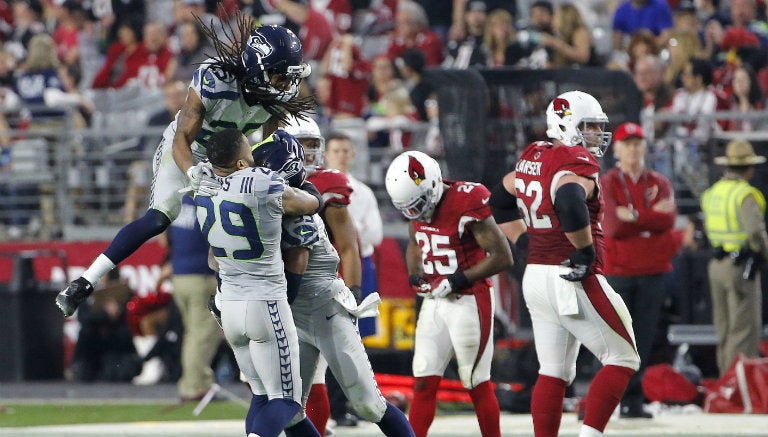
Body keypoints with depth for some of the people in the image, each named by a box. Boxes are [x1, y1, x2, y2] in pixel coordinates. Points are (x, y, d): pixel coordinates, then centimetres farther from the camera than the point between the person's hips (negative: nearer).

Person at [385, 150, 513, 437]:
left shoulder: (467, 204, -21)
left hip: (469, 302, -7)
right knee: (424, 383, 2)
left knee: (477, 385, 1)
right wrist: (415, 276, 3)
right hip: (434, 303, 7)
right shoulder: (419, 204, 1)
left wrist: (456, 281, -19)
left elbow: (503, 257, -18)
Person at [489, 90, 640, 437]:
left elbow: (501, 200, 26)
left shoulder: (531, 158, 12)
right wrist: (586, 251, -24)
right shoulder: (577, 163, -15)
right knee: (622, 360, 1)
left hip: (535, 277, 9)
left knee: (554, 372, 13)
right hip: (574, 280, -9)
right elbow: (571, 204, -36)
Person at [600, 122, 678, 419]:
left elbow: (668, 219, -5)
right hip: (617, 270, -3)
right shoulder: (606, 184, 3)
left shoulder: (660, 183, 13)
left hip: (654, 269, 3)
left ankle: (633, 402, 3)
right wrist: (652, 215, -11)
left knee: (643, 340, 1)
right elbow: (613, 226, -12)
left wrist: (634, 217, -11)